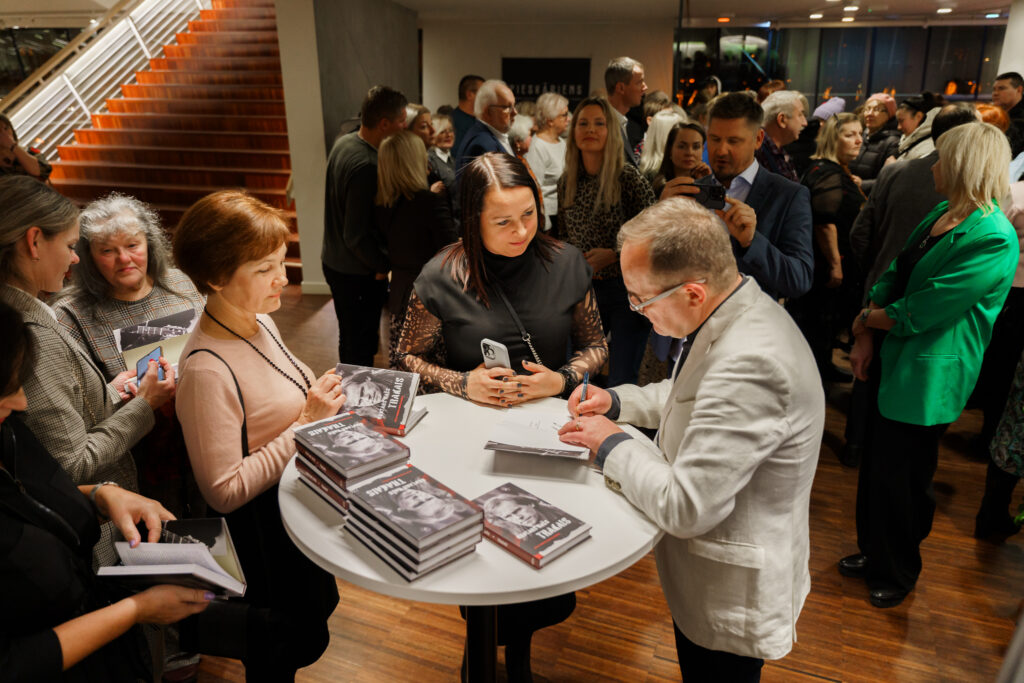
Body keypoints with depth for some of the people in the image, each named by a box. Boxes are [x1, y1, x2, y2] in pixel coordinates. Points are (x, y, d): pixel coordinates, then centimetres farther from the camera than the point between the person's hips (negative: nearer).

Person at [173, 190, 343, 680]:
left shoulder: (259, 322, -4)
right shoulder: (206, 370, -29)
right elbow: (223, 491, -26)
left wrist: (323, 398, -5)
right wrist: (307, 424, -26)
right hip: (268, 523, -8)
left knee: (318, 606, 27)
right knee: (296, 641, 14)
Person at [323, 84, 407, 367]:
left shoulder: (343, 143, 2)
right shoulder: (366, 166, -28)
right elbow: (356, 235, -27)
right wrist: (383, 265, -13)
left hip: (334, 260, 10)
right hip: (357, 272, -10)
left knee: (350, 339, 25)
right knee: (359, 347, 6)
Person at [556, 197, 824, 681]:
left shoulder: (748, 365, -37)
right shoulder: (746, 311, -5)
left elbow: (684, 507, -33)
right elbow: (694, 394, 13)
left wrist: (611, 445, -19)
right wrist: (618, 401, 0)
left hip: (728, 601, -8)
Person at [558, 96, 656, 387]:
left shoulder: (629, 178, -9)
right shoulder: (567, 182, 6)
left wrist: (614, 254, -17)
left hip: (627, 289, -4)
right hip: (582, 289, 5)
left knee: (621, 382, 0)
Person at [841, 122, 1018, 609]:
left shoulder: (994, 240, -22)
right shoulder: (942, 214, 5)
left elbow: (918, 312, -23)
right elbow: (893, 275, 5)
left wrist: (865, 320, -7)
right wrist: (867, 338, -5)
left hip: (926, 378, -8)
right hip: (891, 362, 8)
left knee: (900, 478, 9)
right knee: (876, 465, 20)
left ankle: (899, 573, 33)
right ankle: (873, 551, 41)